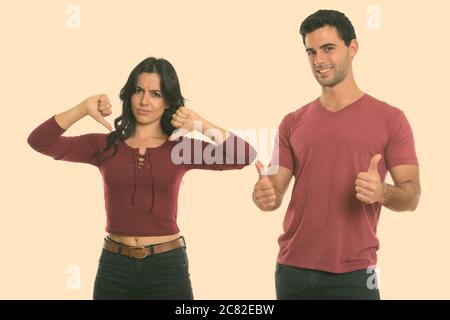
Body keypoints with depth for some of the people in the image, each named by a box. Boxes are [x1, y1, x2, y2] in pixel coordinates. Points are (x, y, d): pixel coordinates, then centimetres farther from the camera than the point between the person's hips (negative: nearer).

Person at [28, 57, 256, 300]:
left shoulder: (182, 148, 1)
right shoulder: (106, 145, 3)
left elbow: (245, 156, -10)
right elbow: (40, 142, -6)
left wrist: (201, 125, -16)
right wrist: (82, 109, -15)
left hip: (167, 267, -1)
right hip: (114, 267, 1)